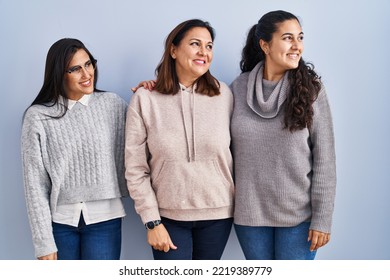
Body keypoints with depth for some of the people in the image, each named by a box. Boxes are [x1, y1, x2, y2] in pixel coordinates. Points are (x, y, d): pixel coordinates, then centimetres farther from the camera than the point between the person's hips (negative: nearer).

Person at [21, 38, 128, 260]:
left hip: (104, 218, 0)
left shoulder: (113, 104, 1)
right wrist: (44, 241, -7)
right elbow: (35, 183, -3)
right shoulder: (38, 116, -3)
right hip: (59, 220, 0)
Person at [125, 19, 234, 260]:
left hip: (217, 213, 2)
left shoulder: (224, 94, -2)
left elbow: (234, 152, 7)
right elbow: (135, 168, -5)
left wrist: (239, 205, 7)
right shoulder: (145, 99, -7)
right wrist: (152, 221, -8)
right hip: (168, 215, -2)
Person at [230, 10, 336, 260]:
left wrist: (322, 218, -8)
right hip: (250, 213, 2)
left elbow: (324, 159, -6)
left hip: (299, 214, -2)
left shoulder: (311, 89, -6)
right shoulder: (238, 88, -1)